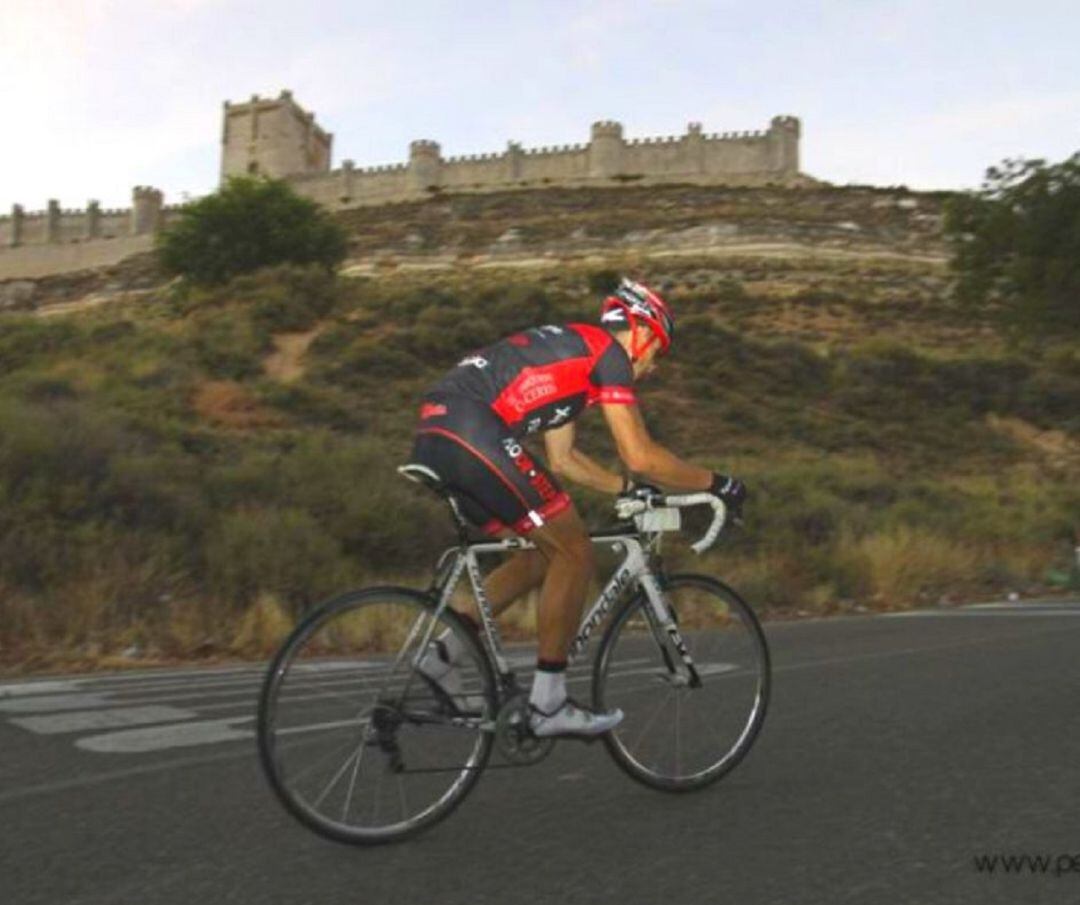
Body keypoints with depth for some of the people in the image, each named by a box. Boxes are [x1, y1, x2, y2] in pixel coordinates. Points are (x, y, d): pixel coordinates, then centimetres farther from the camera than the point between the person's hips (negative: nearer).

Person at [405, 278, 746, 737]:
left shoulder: (569, 348, 30)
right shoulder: (608, 352, 2)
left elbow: (562, 458, 31)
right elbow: (641, 456, -4)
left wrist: (626, 488, 30)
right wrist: (715, 483, 7)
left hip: (433, 438, 10)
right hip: (471, 432, -10)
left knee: (544, 554, 17)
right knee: (574, 552, -2)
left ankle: (443, 651, 16)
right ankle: (548, 704, 3)